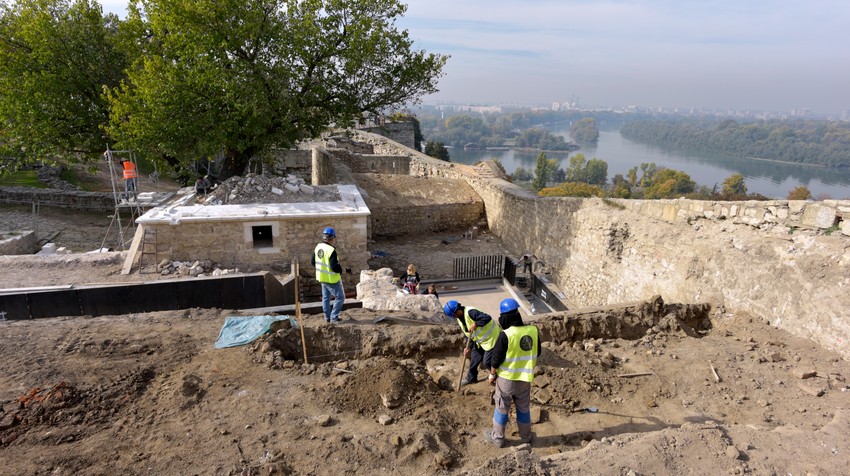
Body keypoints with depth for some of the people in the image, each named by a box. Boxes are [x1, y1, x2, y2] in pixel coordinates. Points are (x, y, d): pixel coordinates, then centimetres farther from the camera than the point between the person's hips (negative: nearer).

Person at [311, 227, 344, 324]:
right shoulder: (331, 250, -26)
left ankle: (327, 317, 29)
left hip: (322, 277, 8)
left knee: (326, 297, 19)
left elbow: (312, 261, 9)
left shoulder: (318, 247, -1)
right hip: (331, 279, -8)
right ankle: (334, 318, 6)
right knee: (340, 297, 6)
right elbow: (334, 267, -29)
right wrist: (340, 269, -8)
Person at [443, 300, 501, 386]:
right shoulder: (460, 319, 0)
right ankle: (471, 378, 35)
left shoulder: (470, 312, -30)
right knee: (474, 359, 16)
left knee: (487, 361, -2)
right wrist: (469, 347, -2)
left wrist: (475, 324, -35)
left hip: (491, 338, -9)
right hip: (479, 340, 9)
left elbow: (487, 318, -37)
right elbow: (467, 334, 7)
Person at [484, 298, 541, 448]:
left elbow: (496, 359, -16)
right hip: (525, 378, 4)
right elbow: (537, 353, 4)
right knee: (524, 407, 22)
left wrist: (492, 375, 0)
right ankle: (526, 436, 37)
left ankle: (497, 438, 28)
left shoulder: (505, 335, -24)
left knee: (502, 408, 14)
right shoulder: (534, 330, -10)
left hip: (506, 378, -4)